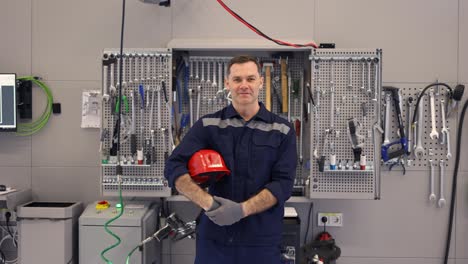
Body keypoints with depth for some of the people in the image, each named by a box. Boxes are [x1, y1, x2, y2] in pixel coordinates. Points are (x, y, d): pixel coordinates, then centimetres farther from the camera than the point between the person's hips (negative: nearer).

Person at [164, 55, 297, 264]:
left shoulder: (282, 130, 0)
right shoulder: (207, 125, 0)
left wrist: (242, 209, -20)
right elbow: (174, 167, -8)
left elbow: (283, 183, -7)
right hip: (213, 237, 1)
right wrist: (208, 203, -21)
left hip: (262, 240, 0)